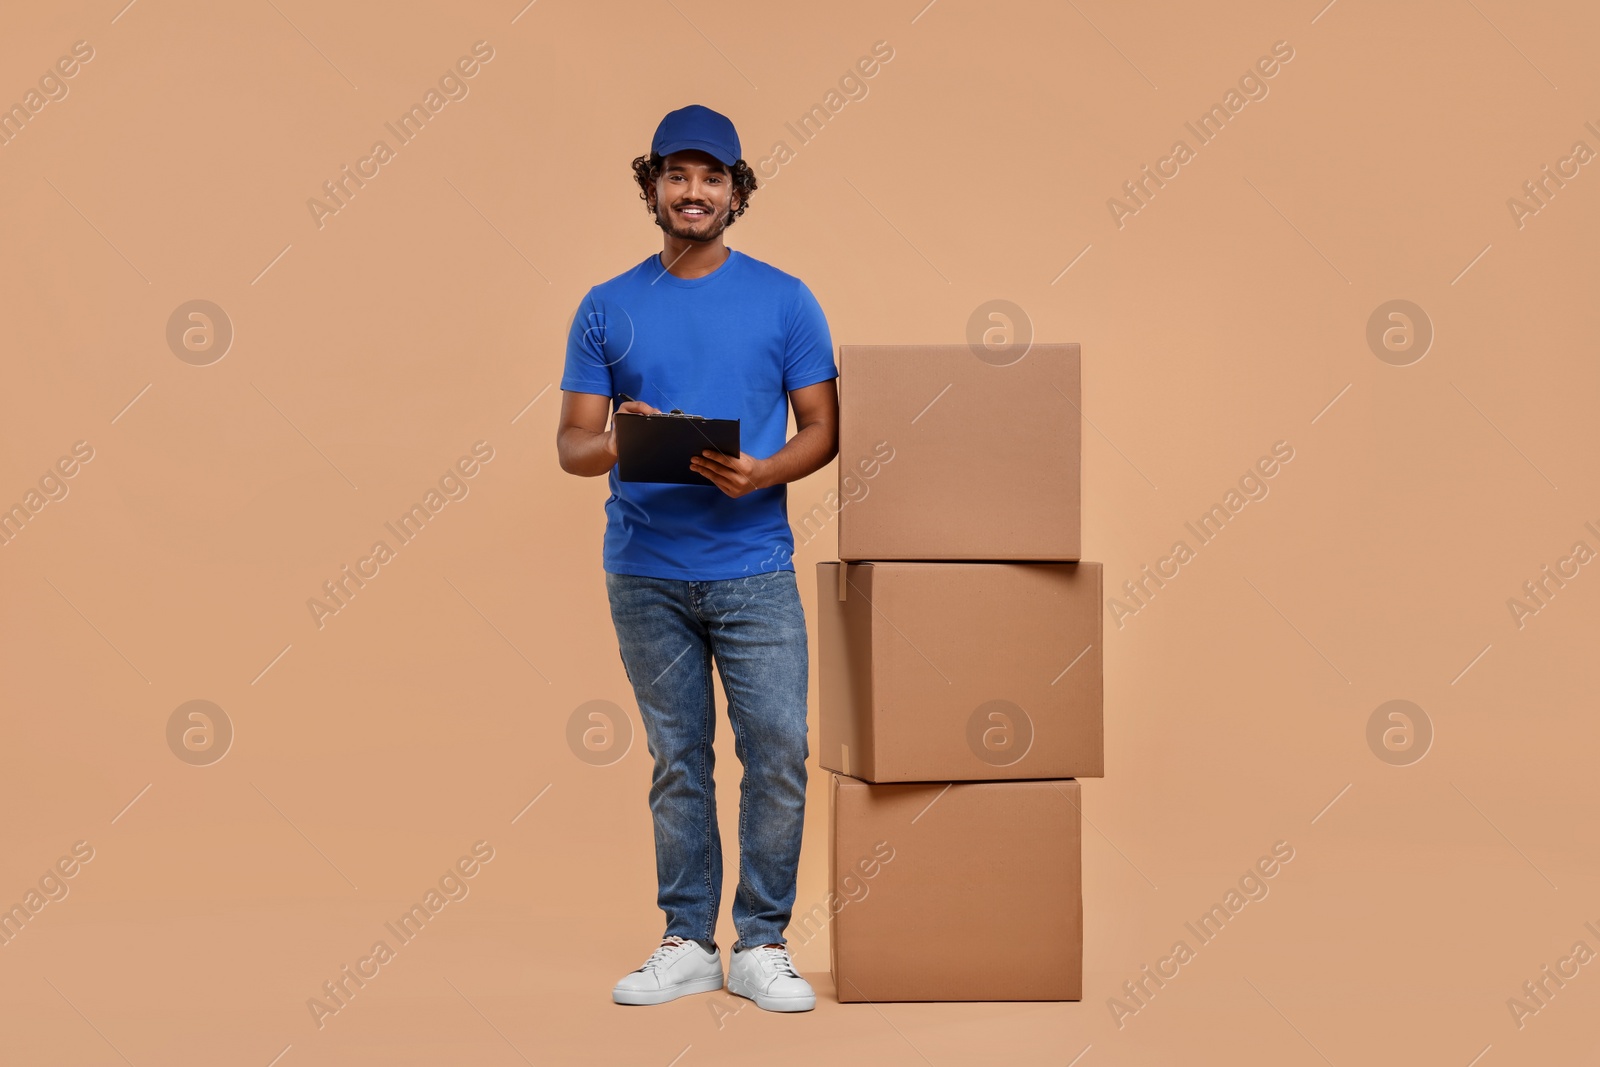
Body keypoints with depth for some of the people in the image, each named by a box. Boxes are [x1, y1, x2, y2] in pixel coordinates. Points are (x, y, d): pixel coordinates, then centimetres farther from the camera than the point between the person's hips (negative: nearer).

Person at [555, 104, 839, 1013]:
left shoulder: (785, 300, 4)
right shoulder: (608, 309, 8)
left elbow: (823, 427, 3)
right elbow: (572, 442, 5)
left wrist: (762, 473, -16)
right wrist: (616, 444, -18)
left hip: (754, 568, -1)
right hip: (646, 570, 1)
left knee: (779, 753, -5)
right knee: (678, 761, 8)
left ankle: (763, 944, 8)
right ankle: (688, 944, 17)